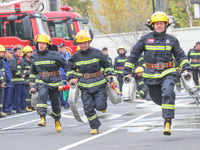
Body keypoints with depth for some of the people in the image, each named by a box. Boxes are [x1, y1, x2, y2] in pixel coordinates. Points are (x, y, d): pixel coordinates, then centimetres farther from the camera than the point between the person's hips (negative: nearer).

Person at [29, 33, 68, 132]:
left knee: (55, 103, 8)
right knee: (42, 95, -29)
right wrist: (31, 81, 21)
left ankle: (57, 121, 36)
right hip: (41, 81, 2)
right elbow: (33, 69, 24)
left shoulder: (54, 55, -9)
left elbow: (66, 65, -2)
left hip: (54, 82, -2)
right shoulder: (36, 56, 6)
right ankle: (42, 118, -38)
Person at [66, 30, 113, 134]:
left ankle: (103, 106, 28)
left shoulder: (97, 53, -1)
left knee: (99, 106, -9)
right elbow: (71, 69, 19)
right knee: (88, 109, -4)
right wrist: (71, 79, 4)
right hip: (85, 86, 2)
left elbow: (107, 65, 11)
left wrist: (110, 76, 6)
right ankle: (95, 127, 11)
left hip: (98, 84, -2)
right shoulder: (75, 57, 5)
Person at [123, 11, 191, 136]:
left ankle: (168, 123, -24)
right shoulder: (145, 39, 3)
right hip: (152, 76, 1)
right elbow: (134, 54, 9)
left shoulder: (172, 40, 5)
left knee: (168, 94, -25)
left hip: (168, 74, -1)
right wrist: (127, 71, 7)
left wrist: (186, 68, 2)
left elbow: (180, 55, 16)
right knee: (158, 99, 8)